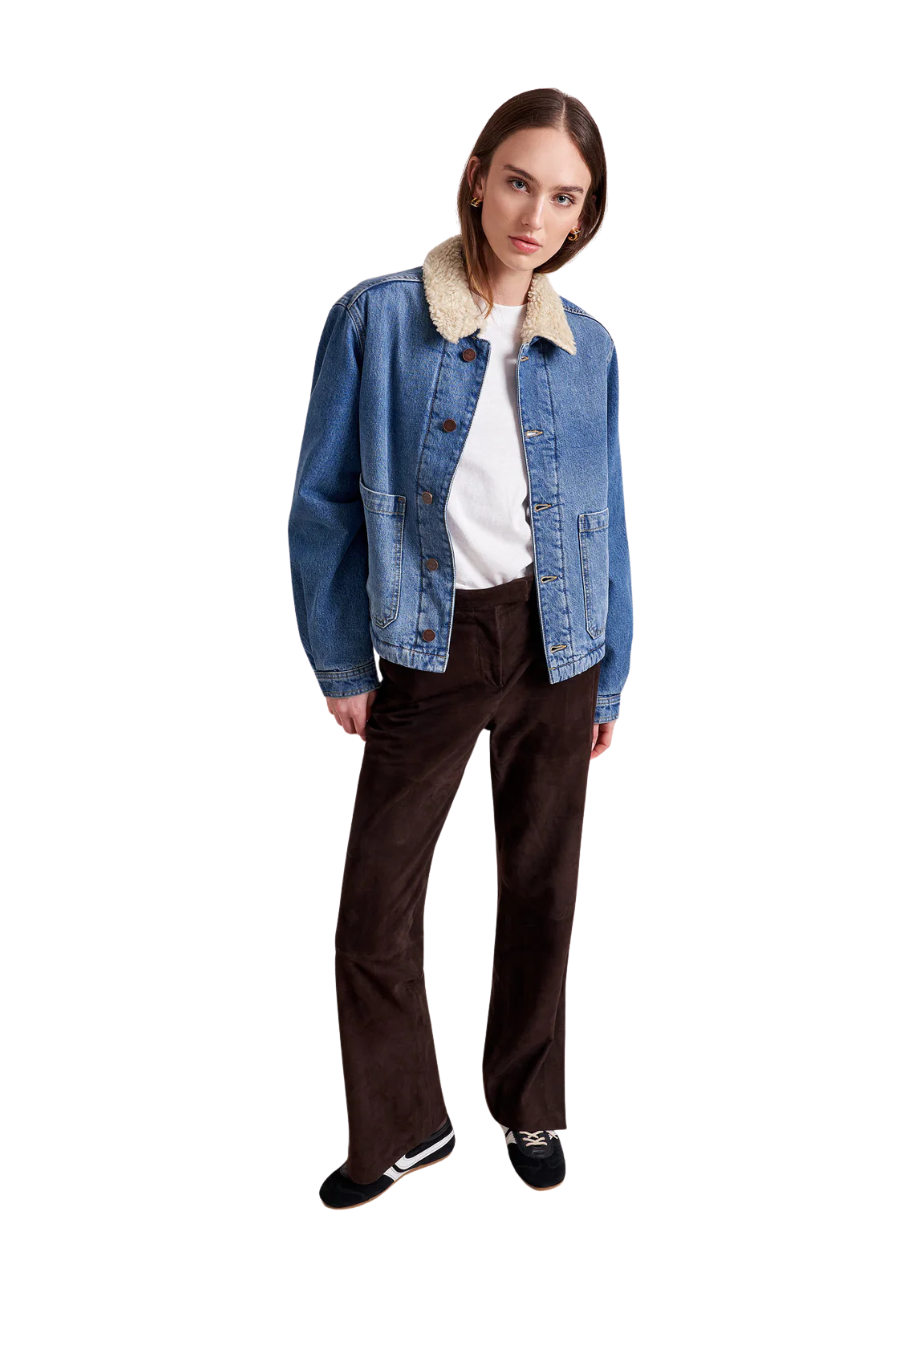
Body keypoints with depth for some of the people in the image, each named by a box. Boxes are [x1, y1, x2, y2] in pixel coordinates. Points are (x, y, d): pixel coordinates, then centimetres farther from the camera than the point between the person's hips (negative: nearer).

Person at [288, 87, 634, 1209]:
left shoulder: (587, 347, 2)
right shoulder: (377, 319, -7)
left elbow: (606, 518, 7)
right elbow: (324, 503, -4)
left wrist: (610, 680, 8)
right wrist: (341, 665, -4)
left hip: (556, 646, 2)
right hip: (429, 651, -2)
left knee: (541, 884, 13)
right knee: (375, 905, 1)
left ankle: (530, 1107, 35)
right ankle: (402, 1130, 25)